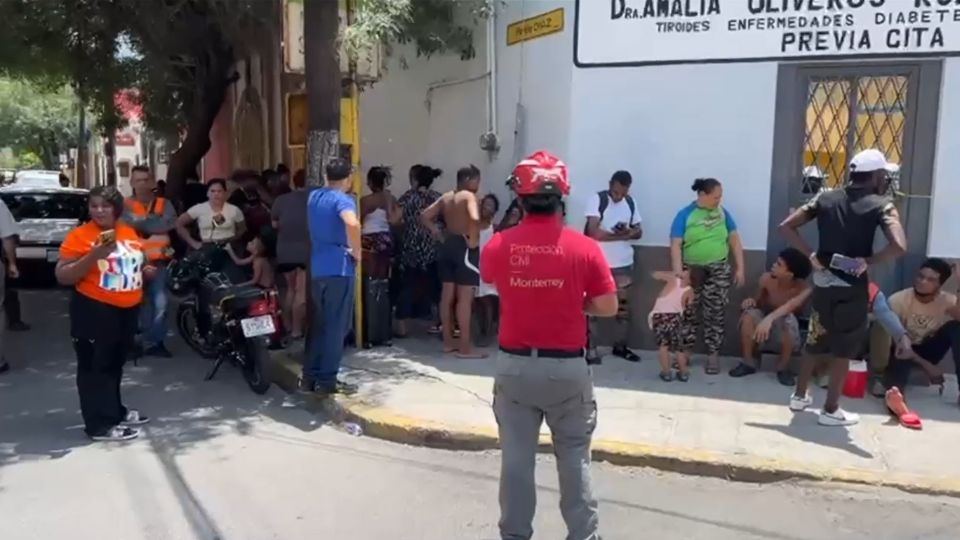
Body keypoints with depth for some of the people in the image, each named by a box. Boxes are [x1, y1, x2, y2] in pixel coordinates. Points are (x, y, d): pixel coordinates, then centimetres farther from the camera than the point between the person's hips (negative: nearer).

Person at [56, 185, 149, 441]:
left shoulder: (128, 232, 8)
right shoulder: (79, 235, -11)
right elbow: (62, 276, -15)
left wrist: (146, 269, 6)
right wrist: (94, 255, -25)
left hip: (127, 310, 7)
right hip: (94, 311, -7)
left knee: (115, 365, 20)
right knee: (95, 368, -1)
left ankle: (115, 411, 33)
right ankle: (100, 424, 5)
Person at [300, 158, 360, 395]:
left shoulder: (314, 196, 13)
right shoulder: (342, 199, -12)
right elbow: (352, 224, -33)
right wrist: (356, 251, -20)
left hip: (317, 268, 8)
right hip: (339, 268, -8)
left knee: (318, 324, 15)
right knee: (336, 326, 0)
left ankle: (309, 376, 17)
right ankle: (327, 380, 4)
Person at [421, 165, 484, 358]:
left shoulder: (445, 197, 12)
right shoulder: (469, 196, -10)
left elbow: (425, 216, 13)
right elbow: (475, 218, -29)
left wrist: (439, 235, 11)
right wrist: (473, 239, -17)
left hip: (448, 245, 8)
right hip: (464, 247, -8)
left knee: (447, 295, 11)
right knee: (465, 298, -5)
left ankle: (448, 341, 19)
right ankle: (465, 347, -2)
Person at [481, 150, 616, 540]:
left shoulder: (498, 246, -6)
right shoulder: (584, 248, -12)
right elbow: (608, 307, -6)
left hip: (513, 365, 2)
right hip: (566, 367, -1)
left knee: (516, 456, 12)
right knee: (574, 457, 14)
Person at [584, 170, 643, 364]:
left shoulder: (630, 202, 6)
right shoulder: (597, 199, -12)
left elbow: (638, 231, 8)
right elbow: (593, 233, -21)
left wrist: (626, 232, -16)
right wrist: (622, 234, -13)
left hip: (623, 264, 5)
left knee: (623, 306, 12)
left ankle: (620, 346, 24)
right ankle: (591, 348, 7)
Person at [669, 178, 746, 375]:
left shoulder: (722, 212, 5)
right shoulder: (685, 214, -4)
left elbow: (734, 239, 9)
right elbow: (676, 245, -9)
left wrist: (740, 267, 4)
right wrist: (678, 273, -17)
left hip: (719, 271, 2)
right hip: (692, 271, -2)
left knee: (715, 314, 3)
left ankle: (713, 355, 13)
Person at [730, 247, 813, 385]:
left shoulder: (804, 289, -22)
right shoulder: (766, 279, -12)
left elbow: (791, 305, -43)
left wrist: (769, 318, -60)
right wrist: (751, 301, -23)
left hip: (786, 337, -3)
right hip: (762, 332, 3)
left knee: (789, 318, -36)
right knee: (749, 312, -27)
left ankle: (783, 367, -15)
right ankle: (748, 362, -13)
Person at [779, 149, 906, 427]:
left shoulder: (825, 198, 3)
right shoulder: (881, 204, -9)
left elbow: (786, 226, 0)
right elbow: (899, 246, -25)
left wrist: (811, 255, 0)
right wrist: (868, 261, -11)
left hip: (823, 282, 5)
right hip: (852, 287, -4)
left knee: (816, 341, 21)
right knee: (844, 350, 8)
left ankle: (800, 395, 31)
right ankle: (831, 410, 16)